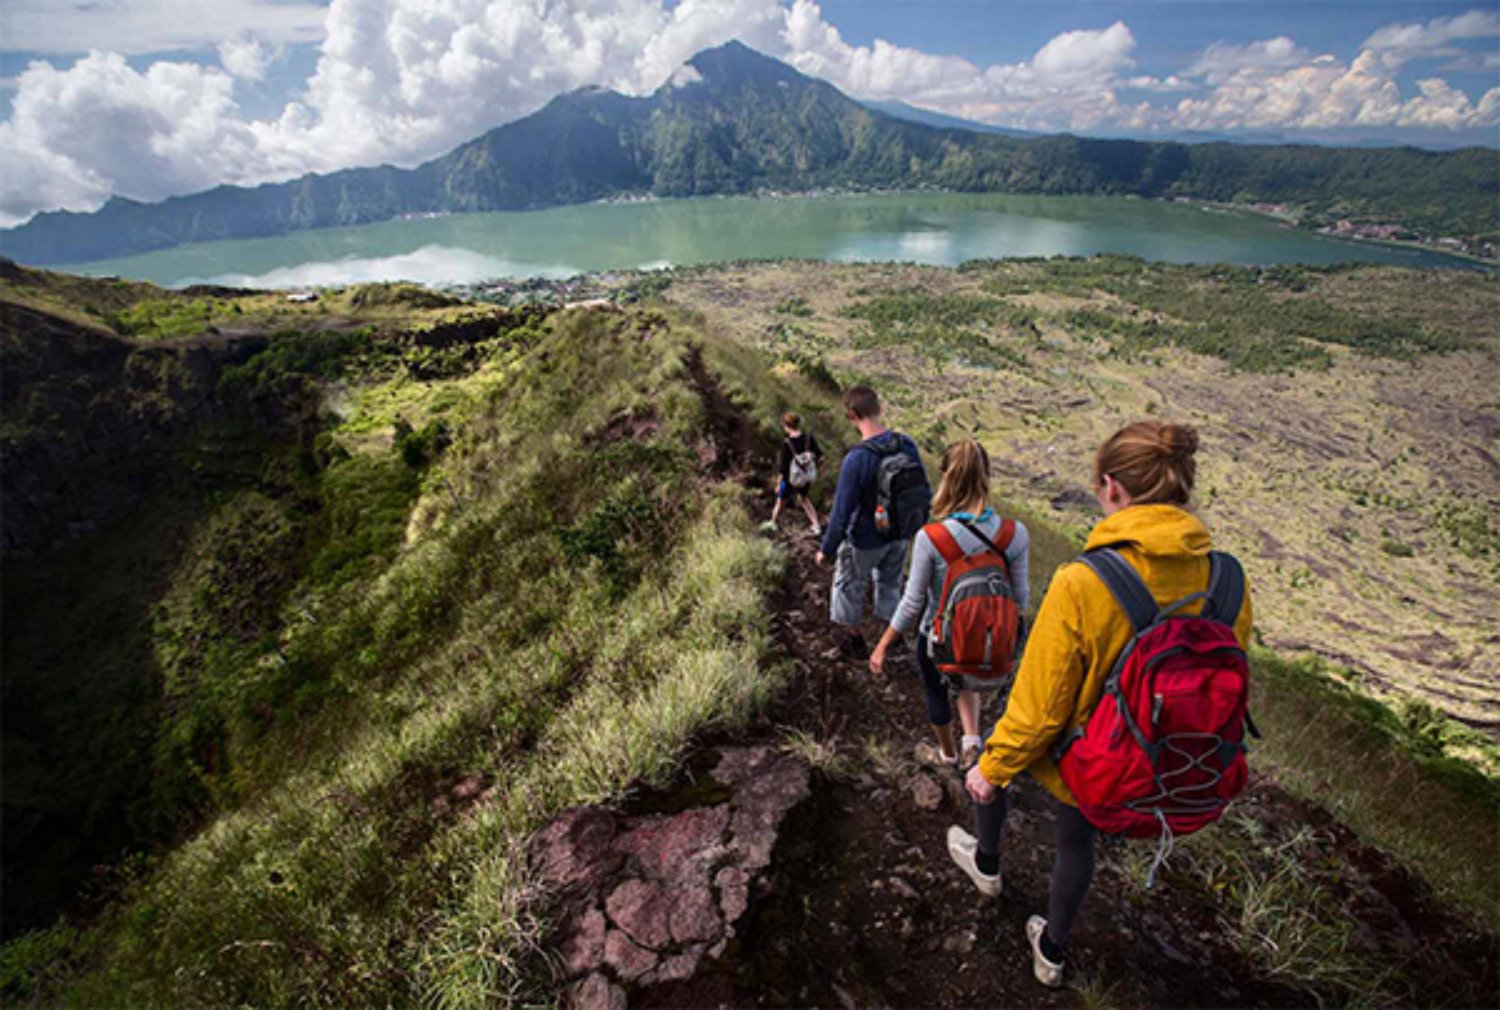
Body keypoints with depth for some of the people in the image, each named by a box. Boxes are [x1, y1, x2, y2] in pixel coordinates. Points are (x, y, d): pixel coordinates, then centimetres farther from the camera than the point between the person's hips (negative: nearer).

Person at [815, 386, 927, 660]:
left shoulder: (855, 459, -30)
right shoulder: (907, 445, -11)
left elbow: (841, 512, -24)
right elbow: (924, 491, 1)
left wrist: (826, 550, -11)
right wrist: (919, 525, 18)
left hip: (865, 541, -5)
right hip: (900, 535, 6)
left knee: (849, 585, 19)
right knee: (890, 582, 26)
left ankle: (856, 640, 36)